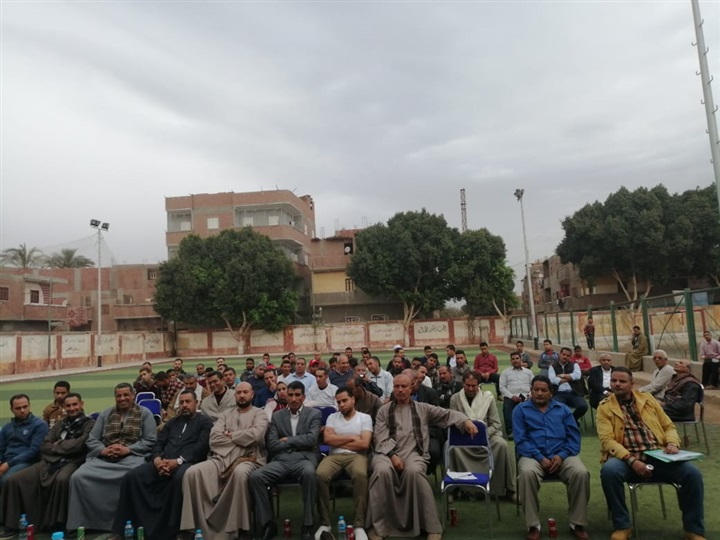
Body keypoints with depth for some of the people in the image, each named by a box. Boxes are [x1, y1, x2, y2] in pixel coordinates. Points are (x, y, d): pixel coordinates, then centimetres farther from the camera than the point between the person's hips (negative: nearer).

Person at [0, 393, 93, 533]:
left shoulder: (89, 423, 5)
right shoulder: (59, 424, 22)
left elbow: (79, 445, -9)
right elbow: (45, 446, 12)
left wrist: (57, 445, 4)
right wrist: (67, 446, -4)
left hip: (72, 462, -6)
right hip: (50, 462, 6)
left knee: (62, 479, -39)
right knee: (14, 480, -12)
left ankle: (57, 523, -23)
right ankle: (15, 522, -3)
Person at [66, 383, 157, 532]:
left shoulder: (144, 413, 7)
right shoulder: (105, 414, 18)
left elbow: (150, 441, 0)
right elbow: (91, 440, 12)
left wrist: (127, 449, -14)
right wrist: (103, 450, -9)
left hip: (131, 457, -4)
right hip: (103, 458, 4)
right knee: (78, 476, -24)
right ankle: (84, 523, -11)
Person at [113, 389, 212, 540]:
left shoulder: (205, 422, 9)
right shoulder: (173, 421, 27)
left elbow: (201, 447, -6)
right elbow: (159, 443, 16)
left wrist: (178, 461, -18)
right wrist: (157, 459, -7)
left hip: (187, 463, -5)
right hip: (163, 463, 6)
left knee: (180, 477, -40)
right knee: (131, 476, -18)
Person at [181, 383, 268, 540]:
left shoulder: (259, 414, 9)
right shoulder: (225, 415, 21)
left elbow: (255, 435, -11)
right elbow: (214, 439, 5)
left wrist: (231, 435, 1)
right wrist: (241, 441, -3)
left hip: (248, 459, -4)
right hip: (222, 458, 4)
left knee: (240, 473, -40)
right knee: (192, 472, -22)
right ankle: (203, 525, -16)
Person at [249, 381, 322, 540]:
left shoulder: (314, 414, 8)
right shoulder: (277, 416, 14)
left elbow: (311, 439, -8)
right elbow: (271, 445, 3)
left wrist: (288, 440, -2)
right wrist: (297, 442, -2)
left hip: (304, 458, -3)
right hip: (281, 460, 3)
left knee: (309, 473, -38)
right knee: (255, 476, -24)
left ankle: (307, 525, -21)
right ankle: (268, 524, -8)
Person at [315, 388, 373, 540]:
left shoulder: (365, 418, 8)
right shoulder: (332, 417, 16)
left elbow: (364, 444, -6)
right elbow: (327, 439, -1)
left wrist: (338, 441, 0)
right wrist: (352, 438, -2)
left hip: (356, 455, -2)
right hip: (334, 456, 2)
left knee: (360, 474, -38)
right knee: (320, 475, -32)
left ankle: (359, 525, -29)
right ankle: (324, 523, -18)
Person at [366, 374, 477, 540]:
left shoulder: (422, 408, 16)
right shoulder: (384, 410, 15)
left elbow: (447, 414, 9)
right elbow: (381, 438, 5)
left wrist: (466, 420, -10)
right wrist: (392, 454, -12)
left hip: (413, 453, 0)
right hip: (387, 452, 1)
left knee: (413, 471, -35)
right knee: (382, 471, -34)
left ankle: (432, 526, -22)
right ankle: (376, 525, -20)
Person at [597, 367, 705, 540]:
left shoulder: (648, 400, 15)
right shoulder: (605, 407, 3)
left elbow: (668, 426, 19)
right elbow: (607, 439, -8)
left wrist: (672, 443, -4)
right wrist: (631, 460, -21)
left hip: (658, 457, 3)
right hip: (627, 459, -3)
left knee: (692, 473, -22)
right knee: (609, 470, -35)